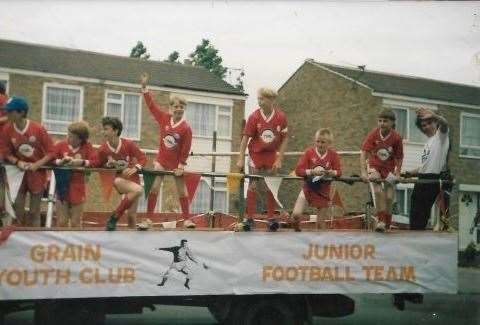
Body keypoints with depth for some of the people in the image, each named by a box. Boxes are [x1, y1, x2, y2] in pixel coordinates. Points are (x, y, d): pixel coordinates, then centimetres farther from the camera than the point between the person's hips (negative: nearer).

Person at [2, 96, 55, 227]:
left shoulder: (38, 129, -17)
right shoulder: (7, 129, -11)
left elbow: (51, 151, -11)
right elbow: (7, 153, -1)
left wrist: (36, 165, -21)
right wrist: (18, 162, -20)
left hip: (38, 171, -2)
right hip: (20, 171, 2)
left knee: (34, 211, 4)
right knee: (18, 207, -5)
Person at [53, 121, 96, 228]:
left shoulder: (87, 147, -2)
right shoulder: (61, 145, -1)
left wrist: (81, 162, -19)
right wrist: (60, 161, -21)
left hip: (77, 189, 0)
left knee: (76, 223, 9)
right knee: (61, 221, 6)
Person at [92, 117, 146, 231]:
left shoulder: (129, 144, -13)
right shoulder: (103, 149, -10)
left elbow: (143, 158, -7)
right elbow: (95, 165, -1)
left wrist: (135, 168, -24)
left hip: (133, 179, 2)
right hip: (119, 179, -2)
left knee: (131, 215, 2)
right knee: (138, 190, -34)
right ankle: (114, 218, -23)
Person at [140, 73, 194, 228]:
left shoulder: (186, 128, -15)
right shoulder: (164, 118, -6)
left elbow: (185, 150, -13)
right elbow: (151, 105, -5)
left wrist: (181, 166, -12)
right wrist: (144, 87, -10)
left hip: (176, 163, -2)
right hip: (161, 160, 2)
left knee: (182, 191, 6)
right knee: (154, 187, -2)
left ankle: (187, 219, 14)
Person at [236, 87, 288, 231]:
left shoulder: (281, 117, -11)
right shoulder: (254, 116, -14)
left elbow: (284, 140, -3)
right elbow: (245, 138, -10)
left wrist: (279, 160, -7)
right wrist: (241, 159, -12)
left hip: (272, 155, 2)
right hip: (255, 154, -1)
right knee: (253, 185, -2)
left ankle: (271, 218, 13)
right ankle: (249, 218, 2)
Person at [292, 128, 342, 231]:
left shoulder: (333, 155, -5)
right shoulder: (309, 152, -7)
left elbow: (339, 172, -1)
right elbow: (298, 170, -11)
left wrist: (330, 172, -22)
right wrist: (312, 171, -25)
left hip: (323, 192, 1)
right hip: (308, 189, 0)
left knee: (321, 224, 6)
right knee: (296, 215, -16)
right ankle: (297, 231, 14)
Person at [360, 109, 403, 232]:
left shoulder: (396, 137, -17)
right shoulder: (373, 134, -18)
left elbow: (399, 158, -7)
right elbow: (363, 153, -21)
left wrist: (397, 174, -16)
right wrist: (363, 172, -30)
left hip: (389, 169, 1)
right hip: (374, 167, -1)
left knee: (389, 197, 1)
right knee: (378, 191, -25)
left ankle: (387, 224, 22)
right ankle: (381, 220, -18)